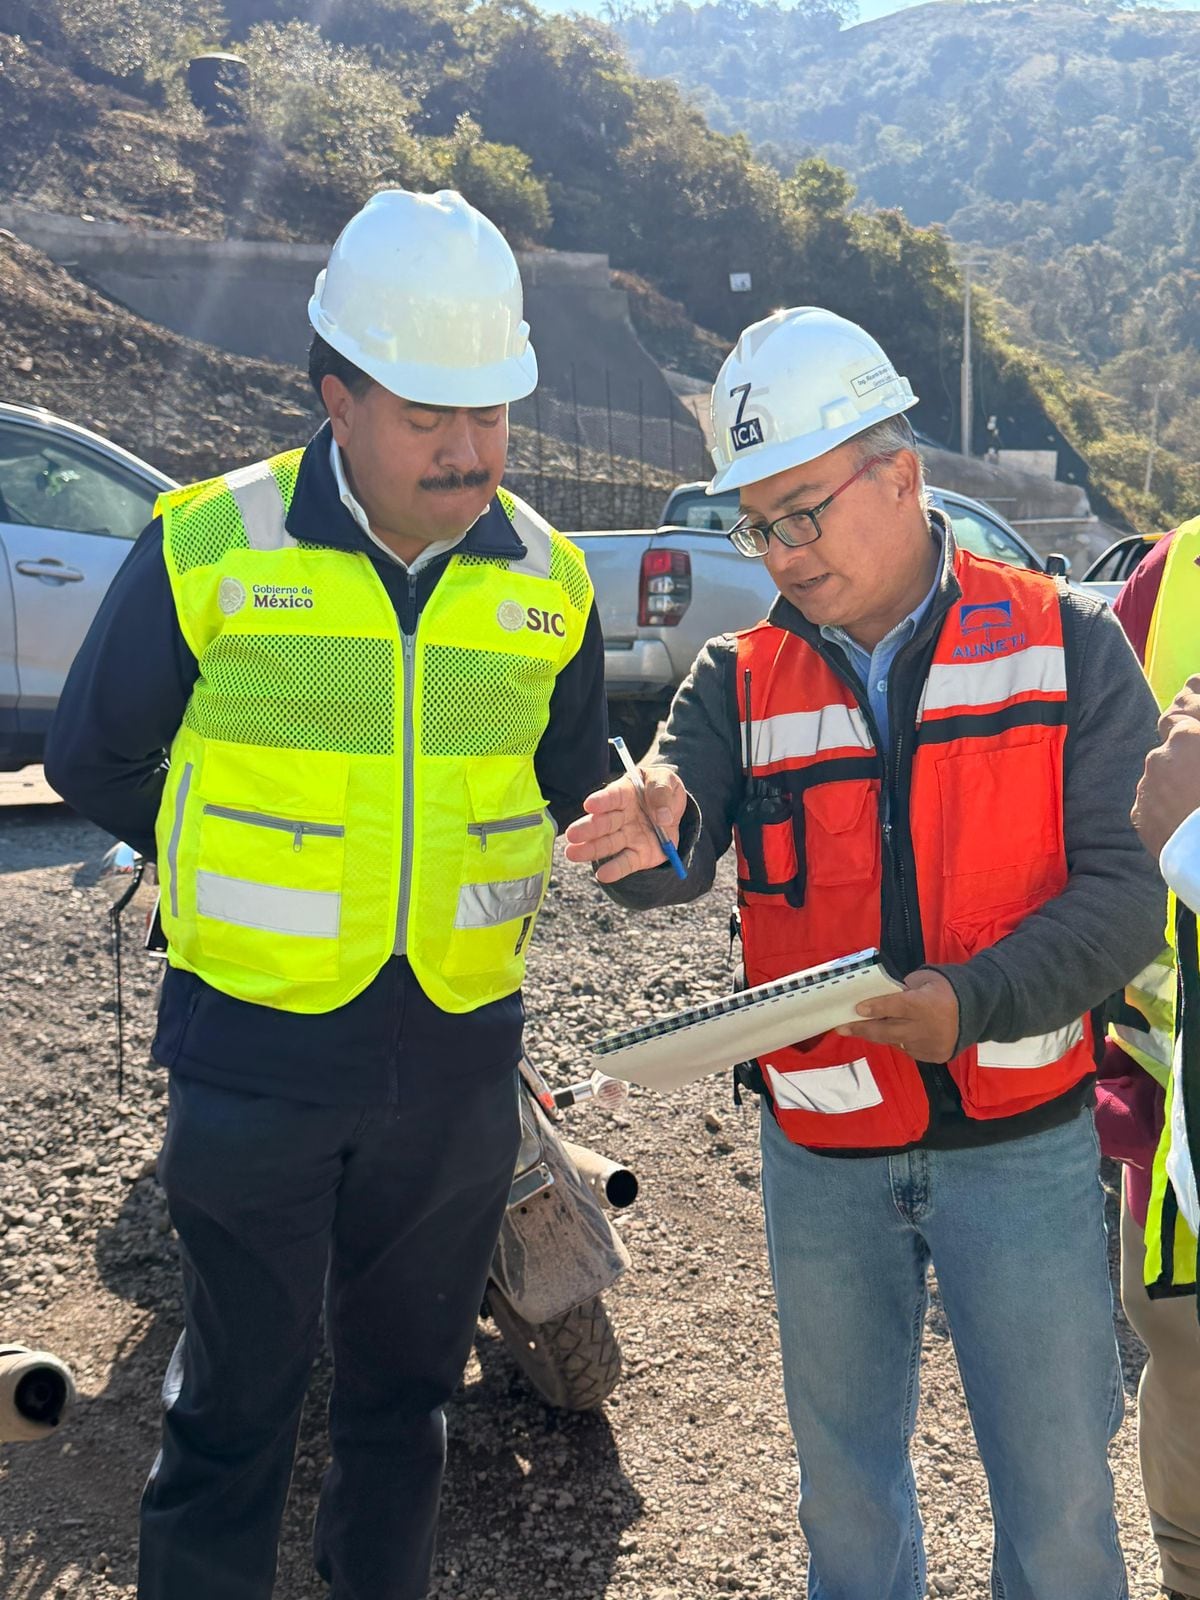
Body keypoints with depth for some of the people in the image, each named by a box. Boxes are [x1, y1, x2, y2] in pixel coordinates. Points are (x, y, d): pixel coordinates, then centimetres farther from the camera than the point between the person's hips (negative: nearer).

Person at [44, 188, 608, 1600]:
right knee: (234, 1402, 8)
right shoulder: (209, 548, -10)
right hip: (255, 1049, -3)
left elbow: (574, 794, 17)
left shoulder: (545, 582, 0)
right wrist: (262, 871, 8)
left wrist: (465, 875, 9)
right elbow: (94, 761, 3)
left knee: (406, 1390, 19)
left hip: (457, 1056, 3)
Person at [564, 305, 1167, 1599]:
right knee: (844, 1482, 20)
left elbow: (1127, 888, -11)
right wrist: (651, 842, -41)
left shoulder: (1064, 644, -6)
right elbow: (682, 849, -17)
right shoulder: (741, 680, 0)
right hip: (823, 1163, 3)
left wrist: (972, 1000, -27)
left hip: (1020, 1145, -2)